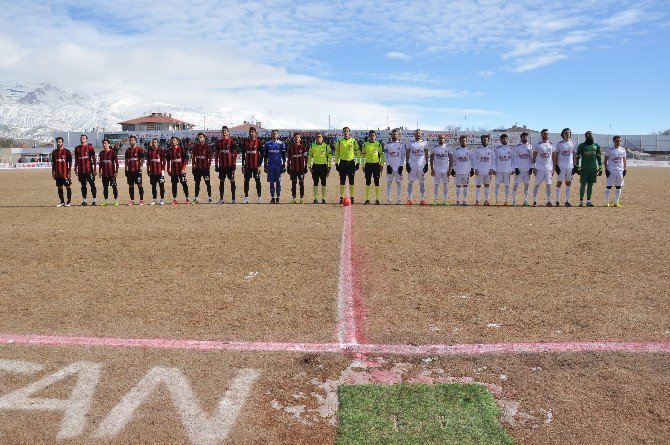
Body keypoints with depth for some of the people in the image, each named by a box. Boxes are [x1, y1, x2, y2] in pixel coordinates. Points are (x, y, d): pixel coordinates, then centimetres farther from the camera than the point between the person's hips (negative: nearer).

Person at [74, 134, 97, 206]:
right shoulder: (77, 148, 11)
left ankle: (94, 200, 1)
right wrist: (75, 169, 10)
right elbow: (76, 160, 15)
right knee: (83, 185, 7)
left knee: (92, 184, -2)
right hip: (81, 170, 4)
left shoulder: (90, 147, -1)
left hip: (89, 169, -4)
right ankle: (84, 200, 13)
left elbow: (94, 159, -2)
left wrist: (94, 169, -8)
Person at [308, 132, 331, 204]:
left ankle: (323, 198, 8)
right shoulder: (312, 146, 6)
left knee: (323, 183, 2)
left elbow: (329, 157, 3)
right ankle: (315, 199, 8)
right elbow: (309, 156, 9)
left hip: (323, 166, -1)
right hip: (315, 166, 1)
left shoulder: (326, 146, 2)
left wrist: (329, 167, -2)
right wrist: (310, 166, 2)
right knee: (315, 183, 3)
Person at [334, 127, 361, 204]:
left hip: (351, 162, 0)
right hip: (342, 163, 0)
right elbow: (337, 152, 6)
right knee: (342, 181, 2)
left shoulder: (354, 141, 4)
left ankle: (352, 197, 9)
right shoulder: (339, 141, 4)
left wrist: (358, 162, 0)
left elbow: (357, 152, 6)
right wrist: (336, 163, 0)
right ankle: (341, 197, 8)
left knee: (351, 181, 3)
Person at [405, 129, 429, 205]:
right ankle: (409, 199, 3)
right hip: (412, 165, 0)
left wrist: (426, 164, -2)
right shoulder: (410, 143, 6)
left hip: (421, 165, 0)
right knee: (410, 182, -1)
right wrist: (407, 164, -3)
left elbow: (426, 154, 6)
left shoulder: (424, 143, 5)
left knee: (422, 183, 3)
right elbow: (407, 154, 6)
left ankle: (422, 199, 9)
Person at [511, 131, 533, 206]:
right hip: (519, 169, -3)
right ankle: (513, 200, 3)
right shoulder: (517, 147, 0)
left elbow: (531, 158, 11)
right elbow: (514, 158, -2)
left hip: (527, 169, 3)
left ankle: (525, 200, 12)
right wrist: (515, 168, -10)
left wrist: (531, 168, 2)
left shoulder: (530, 147, 9)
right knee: (516, 184, -3)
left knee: (526, 184, 6)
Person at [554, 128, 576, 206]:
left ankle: (567, 201, 11)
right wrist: (556, 166, -9)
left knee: (568, 184, 7)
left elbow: (573, 156, 12)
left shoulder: (572, 144, 10)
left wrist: (574, 166, 6)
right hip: (561, 167, -4)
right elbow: (556, 156, 0)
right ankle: (557, 201, 4)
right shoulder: (559, 144, 0)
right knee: (559, 183, -2)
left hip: (570, 167, 4)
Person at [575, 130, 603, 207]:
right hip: (584, 168, -3)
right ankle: (581, 201, 2)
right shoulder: (581, 145, 1)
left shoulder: (596, 146, 11)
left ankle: (588, 201, 10)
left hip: (593, 168, 3)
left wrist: (600, 168, 9)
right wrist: (578, 168, -7)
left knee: (590, 185, 6)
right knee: (583, 184, -2)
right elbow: (577, 157, 0)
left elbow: (599, 157, 14)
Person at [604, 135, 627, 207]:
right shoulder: (609, 149, -3)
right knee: (609, 186, -4)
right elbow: (605, 160, -2)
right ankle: (607, 202, 3)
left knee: (618, 187, 6)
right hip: (611, 170, -4)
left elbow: (624, 160, 14)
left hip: (620, 170, 4)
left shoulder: (623, 150, 10)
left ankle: (616, 202, 13)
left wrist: (624, 170, 6)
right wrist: (606, 170, -9)